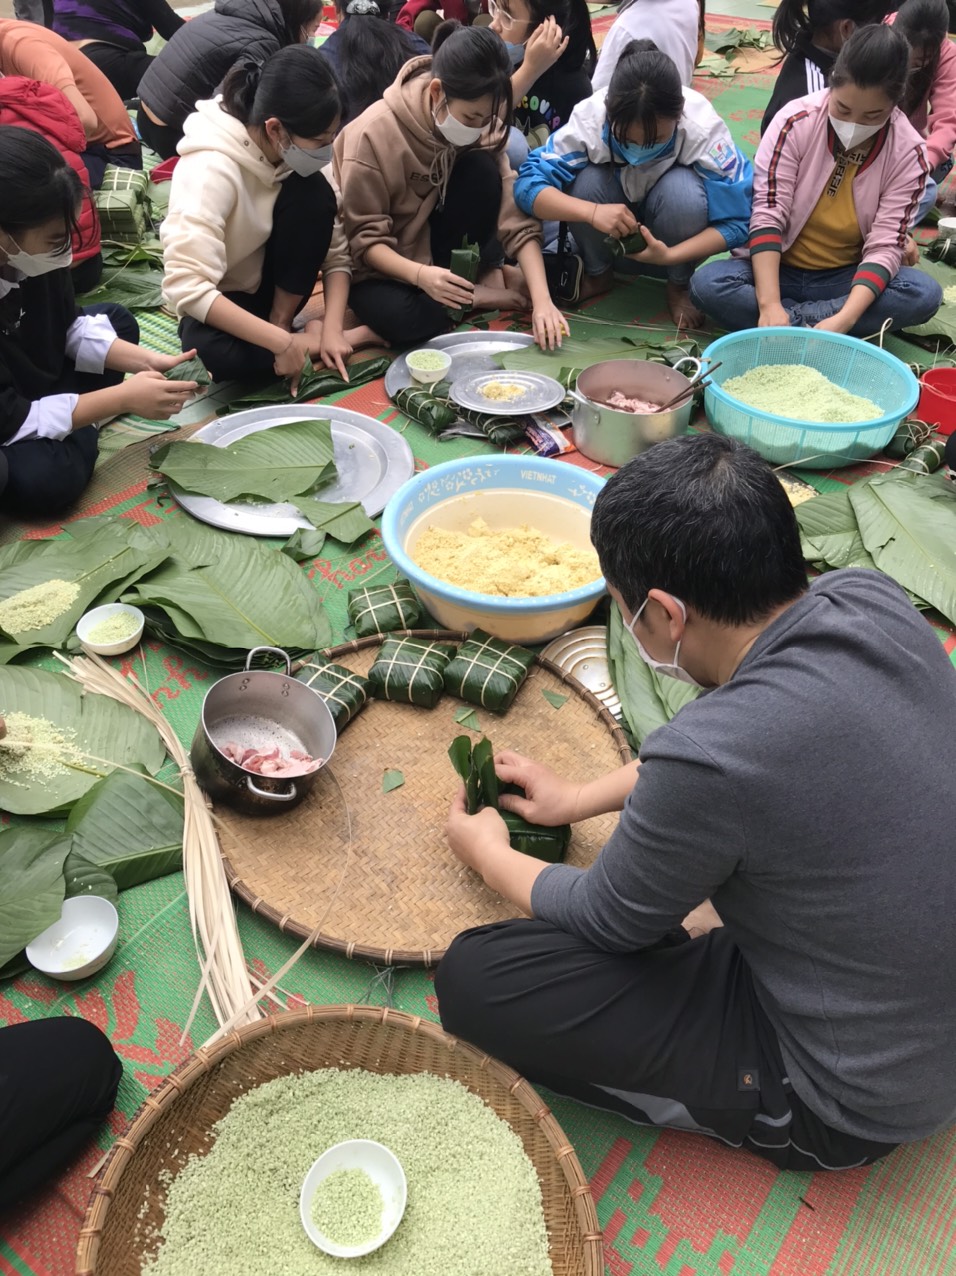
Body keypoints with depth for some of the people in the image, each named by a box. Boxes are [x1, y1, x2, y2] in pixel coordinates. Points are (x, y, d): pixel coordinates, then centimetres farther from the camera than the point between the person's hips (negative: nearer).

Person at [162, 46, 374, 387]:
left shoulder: (301, 154, -14)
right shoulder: (211, 169, -31)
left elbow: (336, 253, -10)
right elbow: (185, 286, -37)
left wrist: (332, 328, -25)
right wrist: (282, 342, -38)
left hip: (272, 282, 4)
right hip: (219, 305, -4)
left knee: (314, 193, -22)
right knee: (216, 352, -39)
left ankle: (281, 322, -9)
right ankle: (306, 338, -11)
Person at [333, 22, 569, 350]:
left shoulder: (480, 126, -15)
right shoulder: (373, 134, -27)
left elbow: (516, 216, -21)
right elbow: (364, 238, -22)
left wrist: (542, 299, -34)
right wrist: (420, 274, -41)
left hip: (432, 242, 3)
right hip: (383, 262, -3)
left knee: (482, 169, -24)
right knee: (398, 318, -36)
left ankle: (488, 273, -6)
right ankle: (475, 296, -9)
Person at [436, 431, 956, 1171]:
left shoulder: (708, 763, -36)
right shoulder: (875, 602, -14)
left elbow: (608, 922, -14)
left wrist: (488, 854, 6)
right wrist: (582, 796, 11)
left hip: (851, 1104, -7)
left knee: (472, 979, -10)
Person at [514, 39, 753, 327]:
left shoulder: (704, 129, -29)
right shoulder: (589, 118, -28)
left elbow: (737, 222, -25)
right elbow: (527, 185, -30)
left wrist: (669, 255, -39)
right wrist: (592, 211, -46)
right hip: (610, 235, 1)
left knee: (682, 189, -33)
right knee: (587, 180, -29)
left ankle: (679, 286, -4)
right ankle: (597, 273, 0)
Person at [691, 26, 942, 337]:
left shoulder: (908, 153, -11)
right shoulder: (795, 121, -16)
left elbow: (885, 245, -17)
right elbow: (767, 214, -21)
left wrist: (844, 319, -35)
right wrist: (769, 305, -34)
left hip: (846, 278, 1)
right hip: (778, 269, -1)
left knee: (925, 294, -26)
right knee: (707, 284, -30)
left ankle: (792, 319, -23)